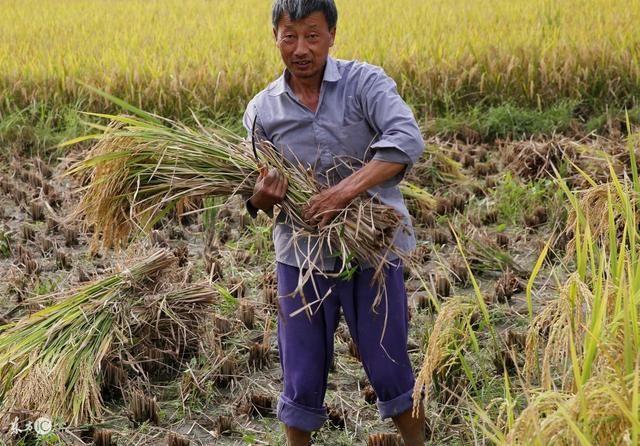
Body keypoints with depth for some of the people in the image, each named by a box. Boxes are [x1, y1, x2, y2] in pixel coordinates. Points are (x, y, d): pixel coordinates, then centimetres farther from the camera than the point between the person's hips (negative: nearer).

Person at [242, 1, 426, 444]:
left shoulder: (365, 83, -9)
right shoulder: (262, 109, 0)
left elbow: (407, 140, -25)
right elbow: (255, 193, 5)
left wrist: (346, 189, -34)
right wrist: (263, 197, -20)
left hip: (373, 252, -2)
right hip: (301, 257, 2)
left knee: (391, 371, 12)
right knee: (303, 381, 11)